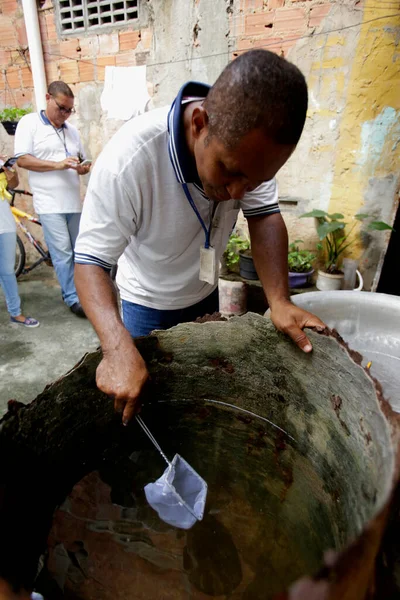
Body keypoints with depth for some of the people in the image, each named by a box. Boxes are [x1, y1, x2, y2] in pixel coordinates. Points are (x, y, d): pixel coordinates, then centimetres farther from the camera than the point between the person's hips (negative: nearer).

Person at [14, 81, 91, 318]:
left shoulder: (72, 130, 17)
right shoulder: (29, 123, 1)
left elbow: (81, 160, 23)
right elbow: (22, 159, -7)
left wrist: (84, 167, -2)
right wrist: (58, 165, -17)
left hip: (74, 201, 6)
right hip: (50, 203, -5)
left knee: (77, 251, 11)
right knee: (62, 252, -7)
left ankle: (73, 290, 26)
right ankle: (72, 298, 2)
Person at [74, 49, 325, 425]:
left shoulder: (247, 143, -21)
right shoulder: (127, 160, -35)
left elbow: (264, 214, -16)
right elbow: (90, 261, -32)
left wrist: (279, 302, -28)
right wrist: (118, 348, -46)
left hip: (206, 294, 4)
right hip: (148, 307, -3)